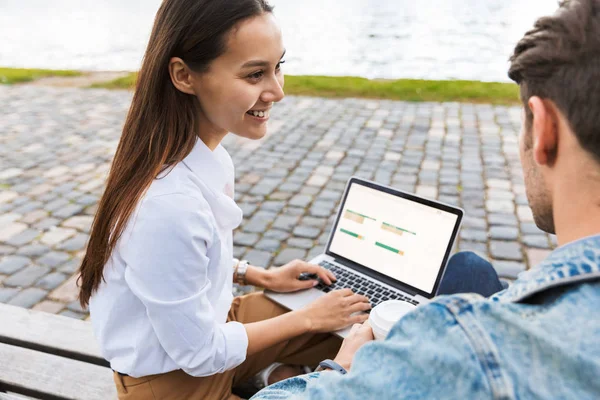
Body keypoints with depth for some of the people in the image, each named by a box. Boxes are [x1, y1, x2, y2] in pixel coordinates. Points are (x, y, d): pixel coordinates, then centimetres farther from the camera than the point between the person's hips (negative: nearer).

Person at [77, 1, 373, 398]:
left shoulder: (200, 149, -11)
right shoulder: (168, 205, -36)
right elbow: (200, 354, -22)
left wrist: (260, 276, 3)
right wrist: (306, 319, -12)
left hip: (205, 319, 7)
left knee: (353, 325, 7)